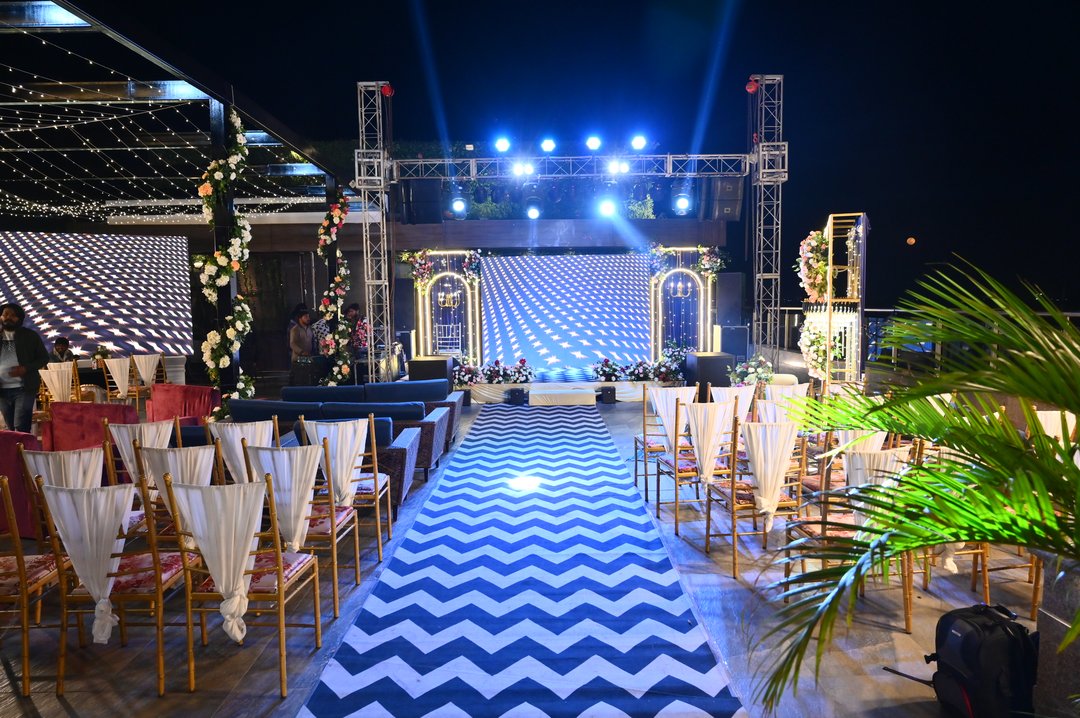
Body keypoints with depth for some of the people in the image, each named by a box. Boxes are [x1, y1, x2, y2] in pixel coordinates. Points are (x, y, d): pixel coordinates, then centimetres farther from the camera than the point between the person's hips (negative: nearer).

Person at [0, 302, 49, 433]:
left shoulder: (30, 335, 3)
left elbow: (44, 358, 3)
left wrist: (25, 368, -13)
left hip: (24, 388, -4)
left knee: (21, 429, -11)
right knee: (12, 428, 11)